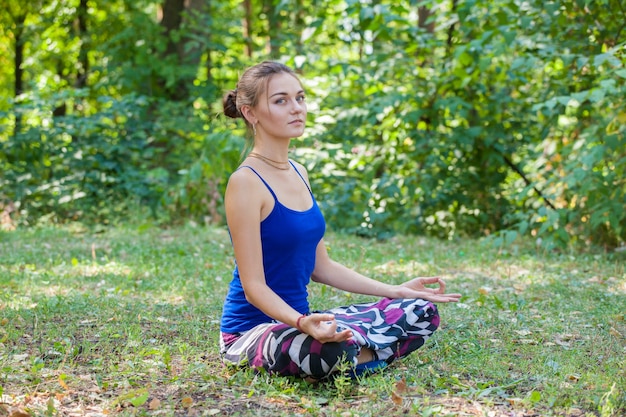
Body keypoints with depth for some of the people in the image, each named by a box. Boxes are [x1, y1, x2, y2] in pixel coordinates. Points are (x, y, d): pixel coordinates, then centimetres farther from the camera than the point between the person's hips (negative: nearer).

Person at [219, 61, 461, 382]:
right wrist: (302, 322, -37)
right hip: (254, 328, -8)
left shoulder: (299, 174, 11)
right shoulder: (246, 182, -16)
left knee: (420, 312, 3)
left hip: (297, 317, 8)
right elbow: (254, 287, -19)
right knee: (329, 352, -40)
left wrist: (395, 291, 12)